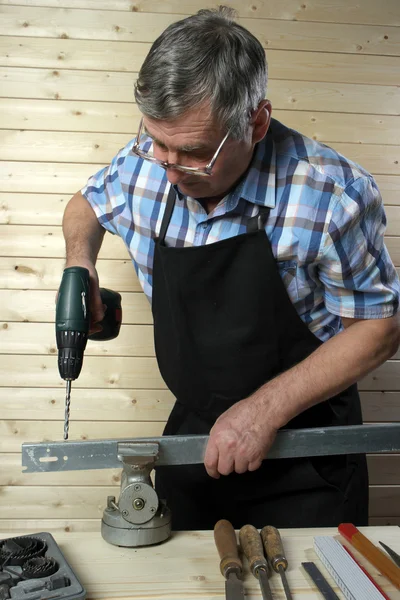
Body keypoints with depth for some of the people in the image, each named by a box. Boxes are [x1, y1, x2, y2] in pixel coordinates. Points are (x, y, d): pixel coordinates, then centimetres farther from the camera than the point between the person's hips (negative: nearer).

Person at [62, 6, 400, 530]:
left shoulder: (334, 194, -24)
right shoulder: (145, 162, -10)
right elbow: (89, 202, 13)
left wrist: (267, 408, -21)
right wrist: (80, 255, -10)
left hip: (303, 454, -4)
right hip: (192, 433, 5)